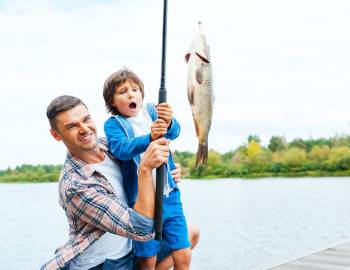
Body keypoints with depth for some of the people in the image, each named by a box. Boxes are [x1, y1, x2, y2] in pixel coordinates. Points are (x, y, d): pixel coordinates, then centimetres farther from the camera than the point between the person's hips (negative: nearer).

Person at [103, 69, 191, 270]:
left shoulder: (152, 111, 5)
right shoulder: (113, 124, -1)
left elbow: (174, 132, -13)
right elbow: (121, 149, -21)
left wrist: (169, 122, -37)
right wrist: (149, 138, -39)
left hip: (169, 194, 2)